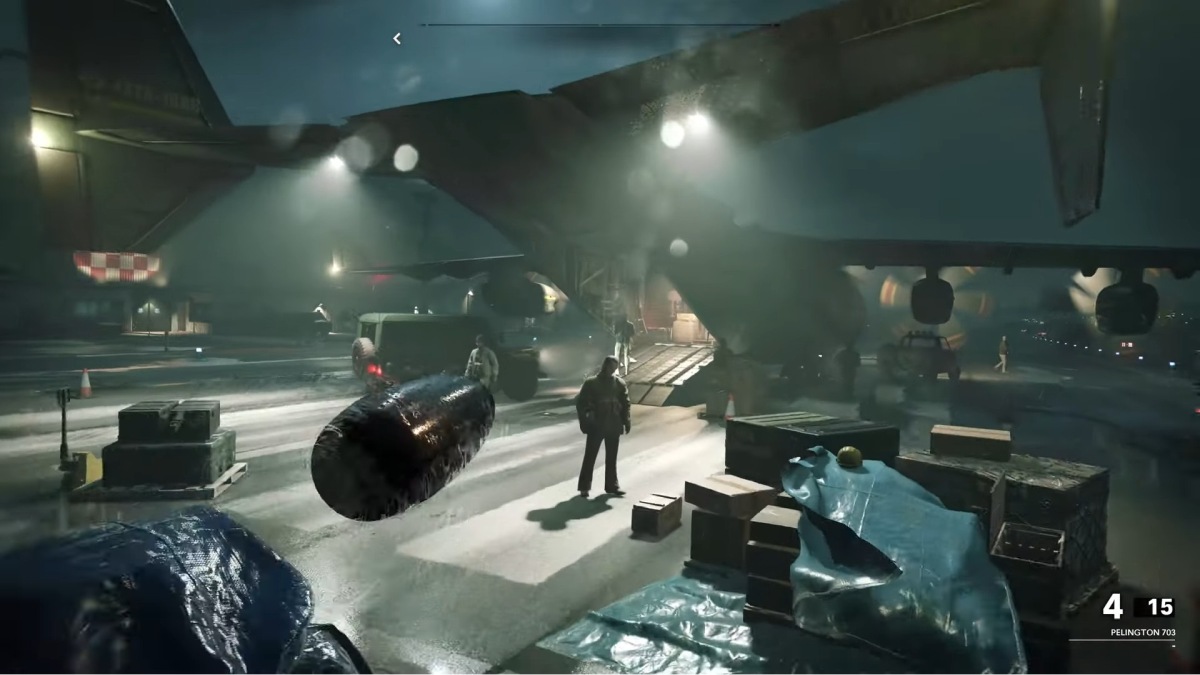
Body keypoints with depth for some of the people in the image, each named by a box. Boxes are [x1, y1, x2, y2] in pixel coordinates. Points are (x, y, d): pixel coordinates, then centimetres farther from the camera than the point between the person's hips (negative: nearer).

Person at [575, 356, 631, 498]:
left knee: (611, 457, 12)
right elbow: (580, 402, -4)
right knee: (590, 457, 0)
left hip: (613, 426, 3)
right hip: (596, 426, -3)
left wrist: (626, 421, 2)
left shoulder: (619, 383, 3)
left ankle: (612, 485, 22)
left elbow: (625, 403, 9)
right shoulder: (591, 383, -6)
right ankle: (584, 487, 5)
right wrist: (584, 421, -10)